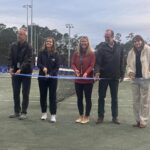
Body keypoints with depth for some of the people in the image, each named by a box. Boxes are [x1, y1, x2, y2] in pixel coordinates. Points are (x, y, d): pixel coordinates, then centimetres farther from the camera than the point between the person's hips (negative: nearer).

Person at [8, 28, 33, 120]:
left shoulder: (28, 47, -8)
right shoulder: (13, 46, 7)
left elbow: (28, 60, -16)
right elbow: (10, 58, 6)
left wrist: (20, 69, -27)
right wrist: (11, 67, -11)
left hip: (26, 73, -5)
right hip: (15, 72, 5)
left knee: (25, 93, 2)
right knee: (16, 93, 9)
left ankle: (24, 112, 9)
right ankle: (17, 112, 20)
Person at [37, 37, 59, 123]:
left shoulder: (56, 54, -1)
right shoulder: (42, 53, 3)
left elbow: (57, 67, -3)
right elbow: (38, 63, -2)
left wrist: (50, 74, -15)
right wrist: (43, 68, -23)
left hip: (52, 78, -2)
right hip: (42, 77, 2)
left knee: (52, 96, -1)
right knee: (43, 95, 9)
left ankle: (53, 115, 4)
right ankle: (44, 113, 23)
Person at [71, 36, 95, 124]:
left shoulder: (91, 53, -4)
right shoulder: (76, 53, 7)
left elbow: (92, 65, -10)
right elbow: (73, 64, 6)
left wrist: (86, 73, -26)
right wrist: (75, 70, -15)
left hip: (88, 80, -4)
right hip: (78, 80, 4)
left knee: (88, 98, 4)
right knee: (79, 98, 11)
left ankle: (87, 117, 14)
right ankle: (81, 116, 23)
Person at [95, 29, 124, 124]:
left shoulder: (119, 47, 2)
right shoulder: (101, 47, -5)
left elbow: (122, 62, 6)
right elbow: (97, 61, -11)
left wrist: (122, 74, 5)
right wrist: (97, 71, -26)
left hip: (115, 77, 2)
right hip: (103, 76, -2)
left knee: (114, 98, 10)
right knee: (101, 97, 6)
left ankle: (115, 117, 19)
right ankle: (100, 116, 15)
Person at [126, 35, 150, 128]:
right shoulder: (131, 52, 8)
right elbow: (129, 65, 13)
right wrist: (129, 72, -7)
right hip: (135, 79, 5)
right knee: (136, 101, 11)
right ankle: (138, 120, 23)